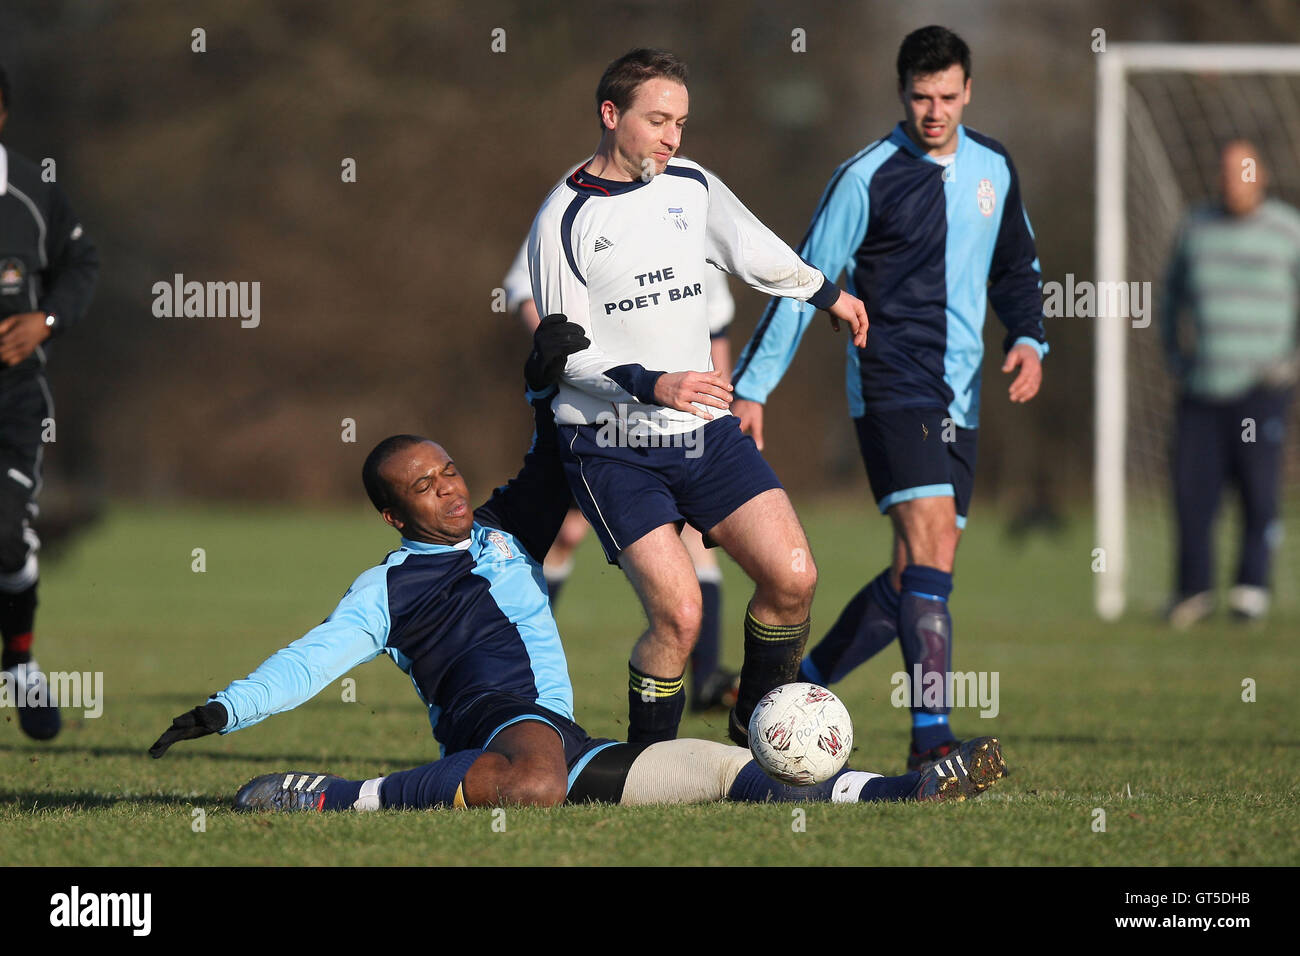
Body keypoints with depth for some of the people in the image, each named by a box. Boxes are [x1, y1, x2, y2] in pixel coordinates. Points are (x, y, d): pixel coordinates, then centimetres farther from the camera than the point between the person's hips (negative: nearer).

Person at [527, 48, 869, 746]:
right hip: (614, 447, -5)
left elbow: (758, 256, 26)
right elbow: (569, 352, -11)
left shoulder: (693, 187, 7)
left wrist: (831, 297, 37)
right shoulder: (564, 218, -9)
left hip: (705, 433, 5)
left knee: (792, 577, -10)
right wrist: (654, 385, -25)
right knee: (678, 615, -18)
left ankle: (754, 725, 14)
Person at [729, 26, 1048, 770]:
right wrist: (752, 388, -6)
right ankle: (932, 739, -26)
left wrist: (1029, 339, 6)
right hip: (892, 386, -7)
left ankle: (796, 692, 24)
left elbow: (1016, 266, 24)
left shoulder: (993, 168, 9)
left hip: (960, 396, 7)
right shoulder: (867, 180, -8)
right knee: (933, 547, -22)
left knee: (916, 581, 7)